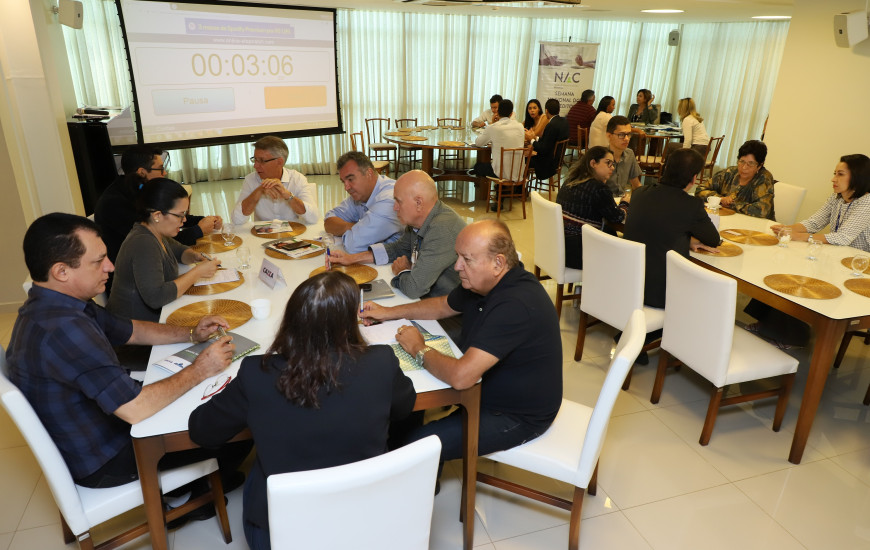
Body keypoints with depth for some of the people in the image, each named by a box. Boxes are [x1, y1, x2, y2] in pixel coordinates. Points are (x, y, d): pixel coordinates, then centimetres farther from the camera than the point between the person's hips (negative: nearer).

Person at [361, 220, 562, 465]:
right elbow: (444, 305, 16)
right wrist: (389, 312, 6)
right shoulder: (482, 281, -4)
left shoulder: (516, 305, -35)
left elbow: (461, 376, -39)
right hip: (486, 387, 9)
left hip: (517, 417, -9)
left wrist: (419, 349, -20)